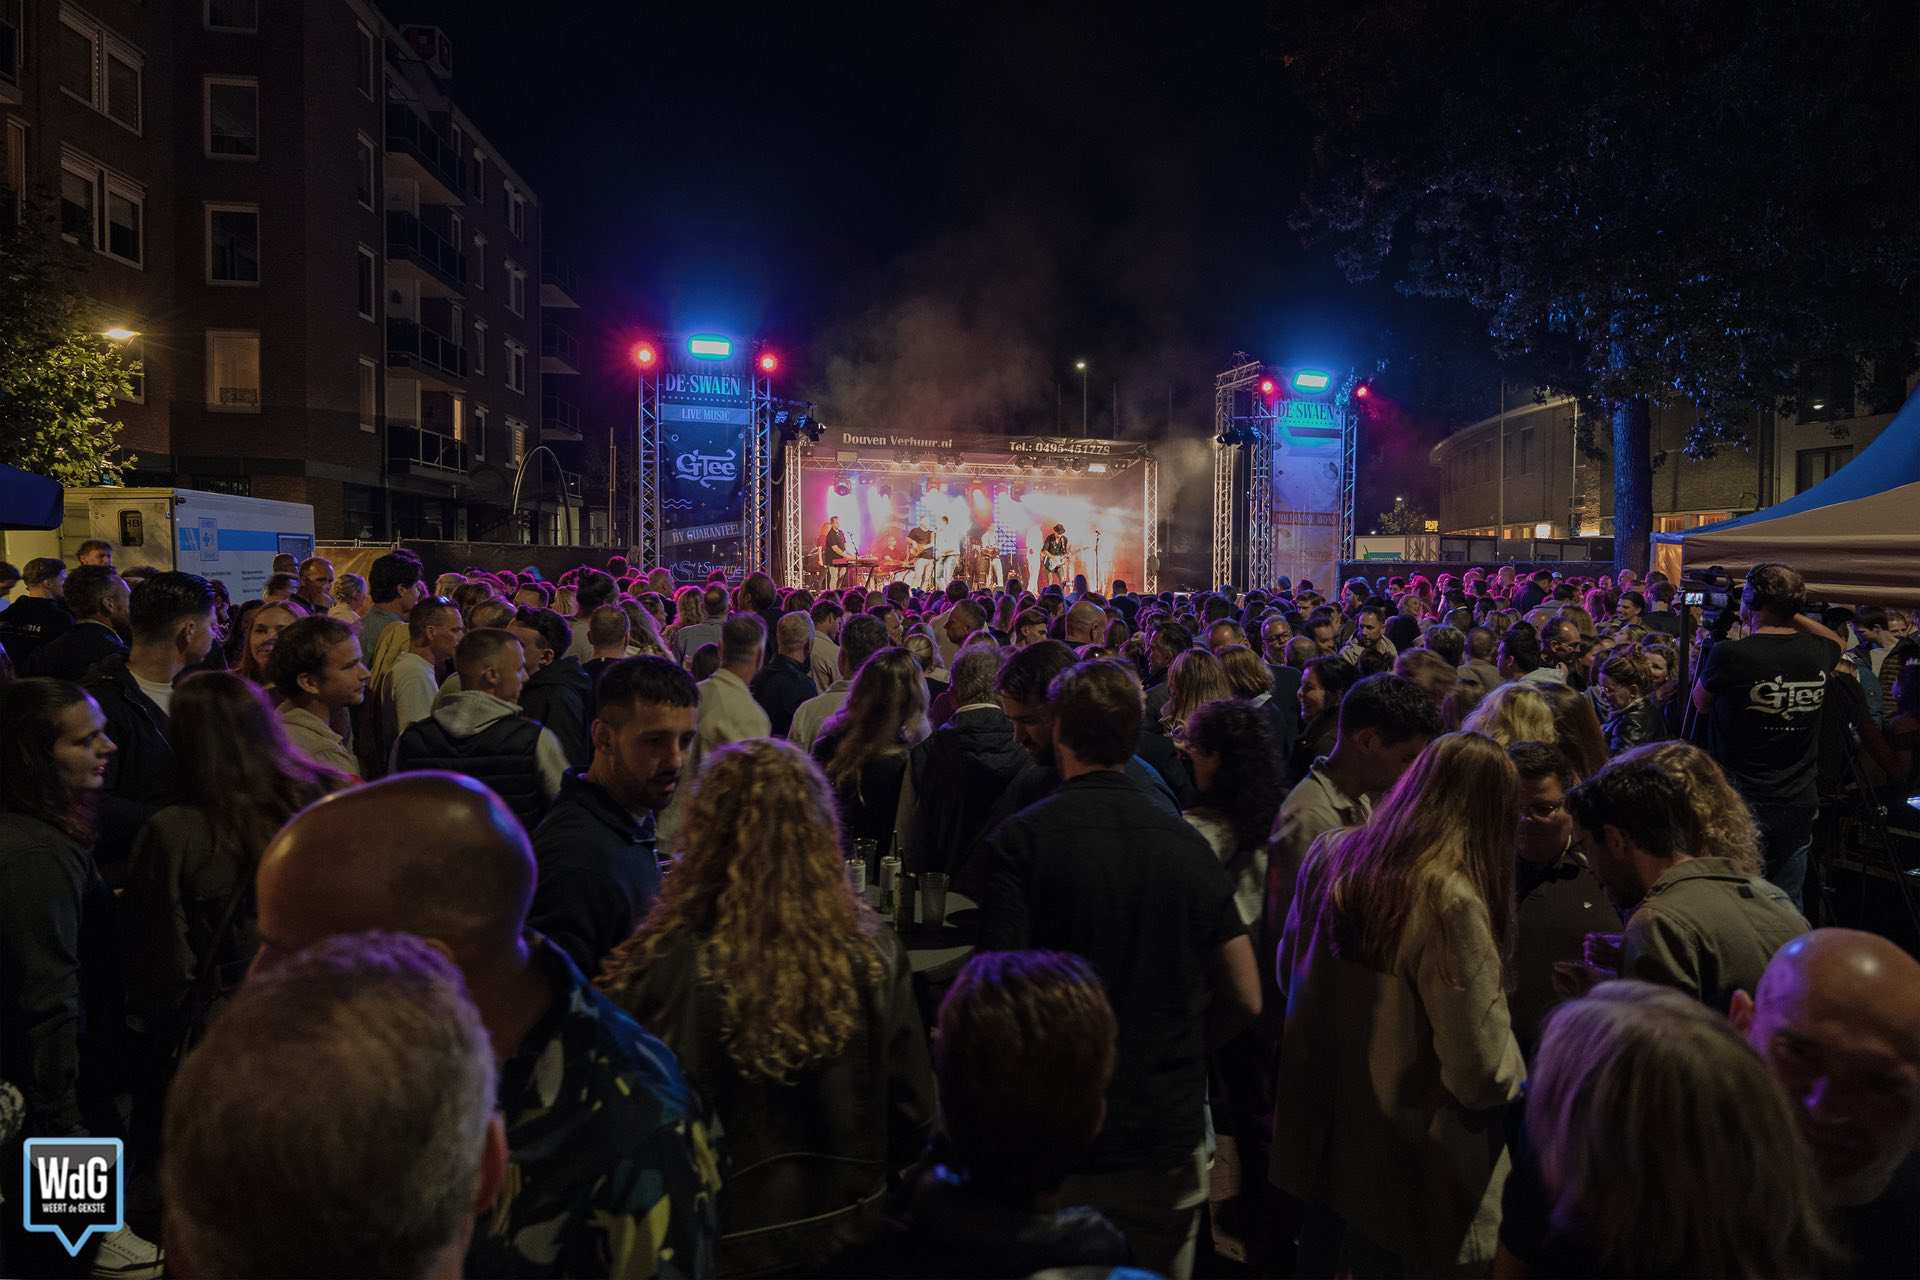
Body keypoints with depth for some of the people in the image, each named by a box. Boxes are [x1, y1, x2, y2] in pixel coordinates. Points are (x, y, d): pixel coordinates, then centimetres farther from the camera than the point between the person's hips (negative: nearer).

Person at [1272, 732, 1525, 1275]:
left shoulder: (1329, 855, -5)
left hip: (1319, 1132, 6)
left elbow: (1289, 973, 11)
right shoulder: (1450, 898, -26)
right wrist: (1513, 1078, 2)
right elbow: (1480, 1069, -19)